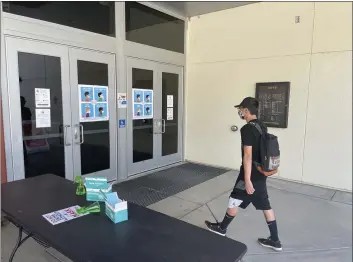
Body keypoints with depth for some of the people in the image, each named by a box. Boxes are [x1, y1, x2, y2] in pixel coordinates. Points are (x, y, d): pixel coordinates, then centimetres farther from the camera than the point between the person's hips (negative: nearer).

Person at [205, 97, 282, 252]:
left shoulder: (247, 129, -20)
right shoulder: (262, 126, 8)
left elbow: (248, 155, -24)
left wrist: (247, 180, -22)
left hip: (251, 173, -8)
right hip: (261, 172, 9)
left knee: (234, 200, 10)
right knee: (265, 205, 14)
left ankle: (222, 228, 29)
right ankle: (275, 241, 23)